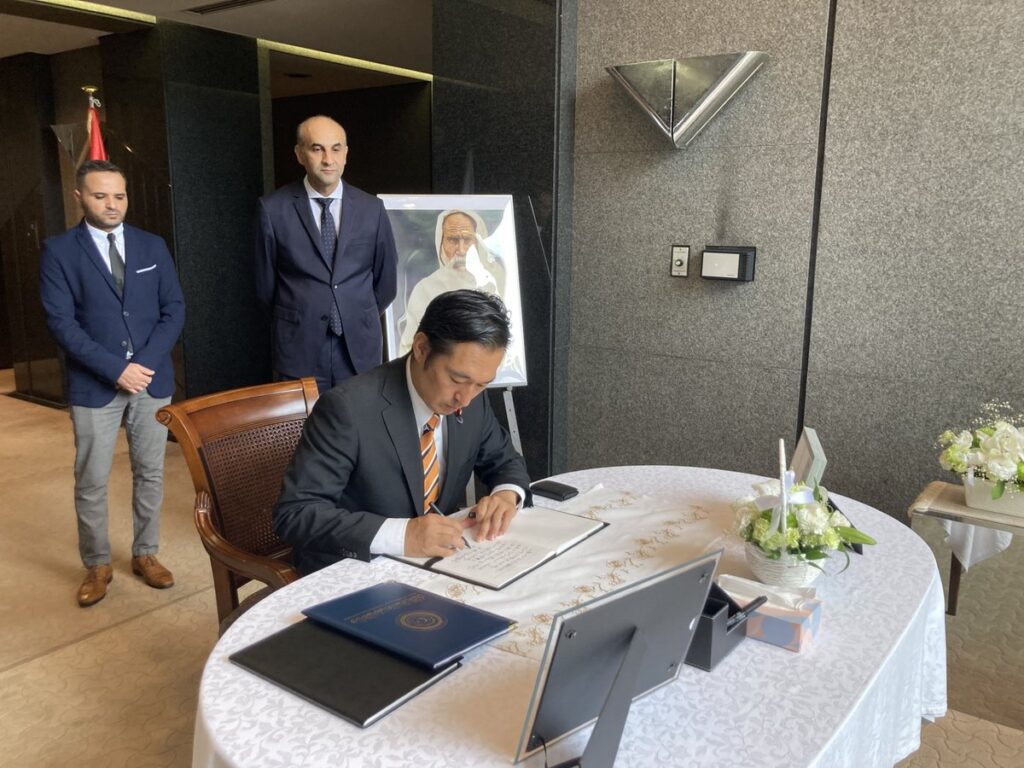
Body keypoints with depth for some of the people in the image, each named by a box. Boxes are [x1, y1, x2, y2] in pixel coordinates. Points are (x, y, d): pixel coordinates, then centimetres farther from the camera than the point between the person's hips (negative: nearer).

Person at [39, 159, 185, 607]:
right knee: (91, 482, 4)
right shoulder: (59, 251, -2)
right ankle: (97, 565, 19)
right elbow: (61, 322, -9)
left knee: (150, 474, 10)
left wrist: (144, 364, -10)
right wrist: (115, 369, -17)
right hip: (94, 385, -2)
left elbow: (174, 310, 3)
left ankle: (145, 554, 25)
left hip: (153, 379, 3)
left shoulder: (152, 246, 7)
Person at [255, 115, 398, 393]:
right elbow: (265, 283, 5)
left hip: (360, 347, 2)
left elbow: (386, 278, 12)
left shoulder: (371, 208, 1)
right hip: (299, 348, -1)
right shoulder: (273, 209, -4)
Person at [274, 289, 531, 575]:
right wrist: (401, 534, -32)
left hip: (432, 563, 5)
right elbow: (294, 514, -23)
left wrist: (506, 494, -12)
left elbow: (505, 461, 10)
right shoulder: (348, 408, -22)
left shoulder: (470, 400, -5)